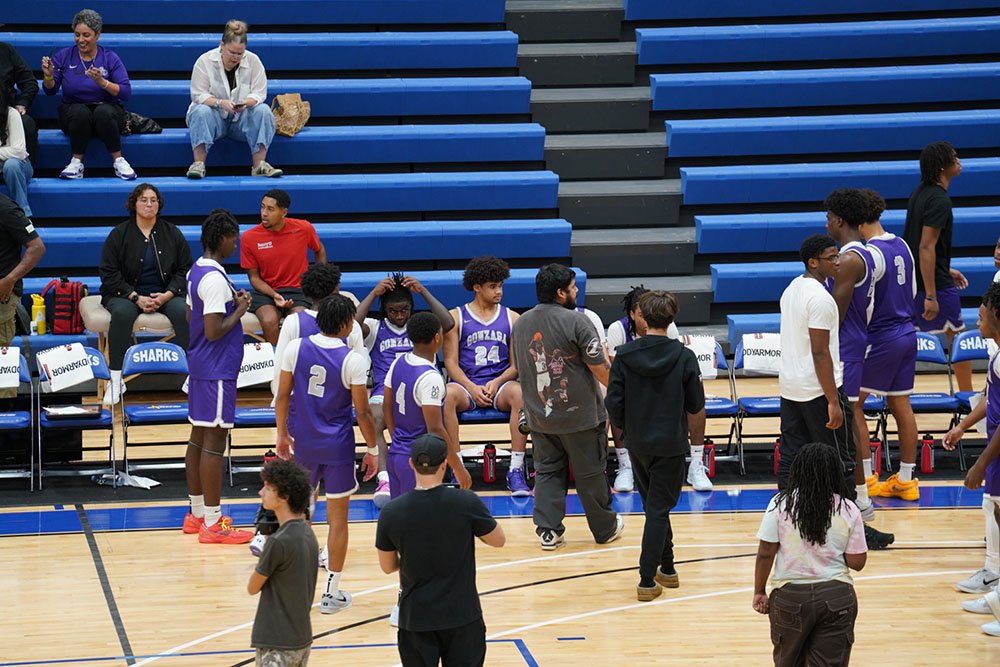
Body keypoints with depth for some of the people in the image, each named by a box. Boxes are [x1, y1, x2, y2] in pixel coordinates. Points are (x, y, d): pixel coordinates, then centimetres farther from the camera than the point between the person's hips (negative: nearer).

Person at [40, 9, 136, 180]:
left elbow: (126, 93, -11)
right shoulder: (64, 56, 2)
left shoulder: (110, 58, -3)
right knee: (80, 112, -35)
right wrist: (48, 76, -21)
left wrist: (102, 82, -26)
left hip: (107, 110, -1)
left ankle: (119, 161, -21)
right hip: (72, 113, 1)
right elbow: (50, 90, 1)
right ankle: (77, 163, -20)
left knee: (104, 112, -37)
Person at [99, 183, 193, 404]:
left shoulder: (172, 233, 9)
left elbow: (185, 269, 9)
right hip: (126, 293, -2)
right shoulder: (119, 234, 3)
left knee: (183, 311, -30)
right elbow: (108, 273, -1)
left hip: (164, 293, 2)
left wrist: (168, 294, -9)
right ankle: (115, 379, -30)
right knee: (122, 313, -36)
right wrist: (136, 297, -14)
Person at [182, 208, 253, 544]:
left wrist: (231, 304, 12)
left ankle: (197, 513, 23)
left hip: (199, 366, 10)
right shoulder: (215, 279, -21)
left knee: (199, 438, 15)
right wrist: (240, 309, -12)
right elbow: (214, 331, -25)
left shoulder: (196, 271, 10)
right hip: (217, 370, -10)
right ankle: (213, 524, -2)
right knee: (213, 443, -6)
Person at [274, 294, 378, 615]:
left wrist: (282, 435, 14)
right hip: (338, 447, -3)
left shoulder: (295, 348, -5)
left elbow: (282, 396, 1)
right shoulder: (352, 360, -14)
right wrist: (372, 450, 1)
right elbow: (362, 412, -11)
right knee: (337, 518, 6)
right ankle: (332, 592, 11)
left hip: (304, 444, 3)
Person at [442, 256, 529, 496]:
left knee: (520, 393, -34)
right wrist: (472, 388, -15)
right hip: (467, 383, -1)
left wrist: (498, 382, -11)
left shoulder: (511, 318, 12)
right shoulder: (456, 317, 7)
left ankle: (516, 469, -32)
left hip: (500, 383, 1)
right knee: (447, 395, -35)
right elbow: (451, 362, 2)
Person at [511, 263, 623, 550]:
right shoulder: (576, 322, -17)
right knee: (590, 472, 7)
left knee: (547, 471, 13)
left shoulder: (520, 324, 4)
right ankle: (605, 528, 21)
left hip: (539, 416, 5)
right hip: (580, 414, -5)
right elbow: (603, 372, -16)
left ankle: (548, 531, 8)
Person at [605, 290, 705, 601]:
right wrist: (697, 441, 15)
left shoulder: (624, 355, -9)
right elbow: (696, 407, -3)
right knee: (658, 510, 3)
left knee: (654, 505, 20)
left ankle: (666, 567, 29)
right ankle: (648, 580, -1)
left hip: (637, 444, 2)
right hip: (671, 444, -2)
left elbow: (613, 404, -9)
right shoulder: (684, 357, -11)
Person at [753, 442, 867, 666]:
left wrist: (759, 591, 6)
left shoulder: (781, 504, -7)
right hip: (837, 597, 1)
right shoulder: (849, 511, -3)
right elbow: (857, 562, -1)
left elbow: (765, 553, -6)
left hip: (790, 596, 0)